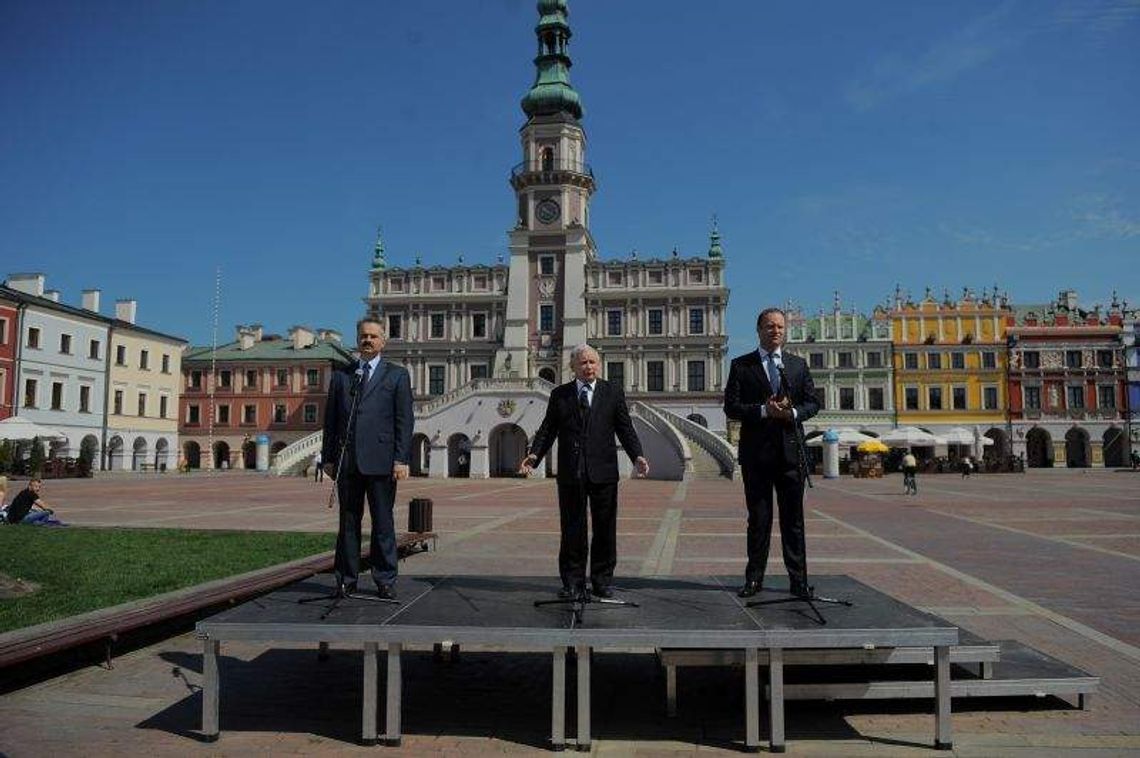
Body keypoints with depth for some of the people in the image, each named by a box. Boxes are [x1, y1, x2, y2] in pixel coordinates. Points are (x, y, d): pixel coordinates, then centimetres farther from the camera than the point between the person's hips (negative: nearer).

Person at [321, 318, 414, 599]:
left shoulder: (397, 375, 6)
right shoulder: (341, 376, 15)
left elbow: (404, 420, 0)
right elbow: (331, 419, 14)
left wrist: (401, 460, -8)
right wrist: (328, 457, 6)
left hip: (380, 461, -3)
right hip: (347, 461, 3)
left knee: (383, 523, 3)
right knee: (348, 523, 9)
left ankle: (385, 581, 11)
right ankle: (346, 579, 17)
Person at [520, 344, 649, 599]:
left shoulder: (613, 392, 8)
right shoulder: (559, 394, 9)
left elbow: (625, 428, 5)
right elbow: (547, 429, 6)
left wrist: (637, 456, -9)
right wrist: (534, 455, -9)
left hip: (603, 472, 0)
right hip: (570, 473, 0)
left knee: (605, 528, 6)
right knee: (572, 530, 5)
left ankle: (602, 580, 18)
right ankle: (573, 582, 14)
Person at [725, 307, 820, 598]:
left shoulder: (798, 365, 13)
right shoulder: (741, 366, 4)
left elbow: (813, 403, 10)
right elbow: (731, 407, -3)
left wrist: (792, 413, -10)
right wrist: (764, 411, -16)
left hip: (790, 451, 2)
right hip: (756, 453, -2)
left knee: (793, 519, 6)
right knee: (758, 519, 5)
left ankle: (798, 580, 12)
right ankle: (754, 578, 14)